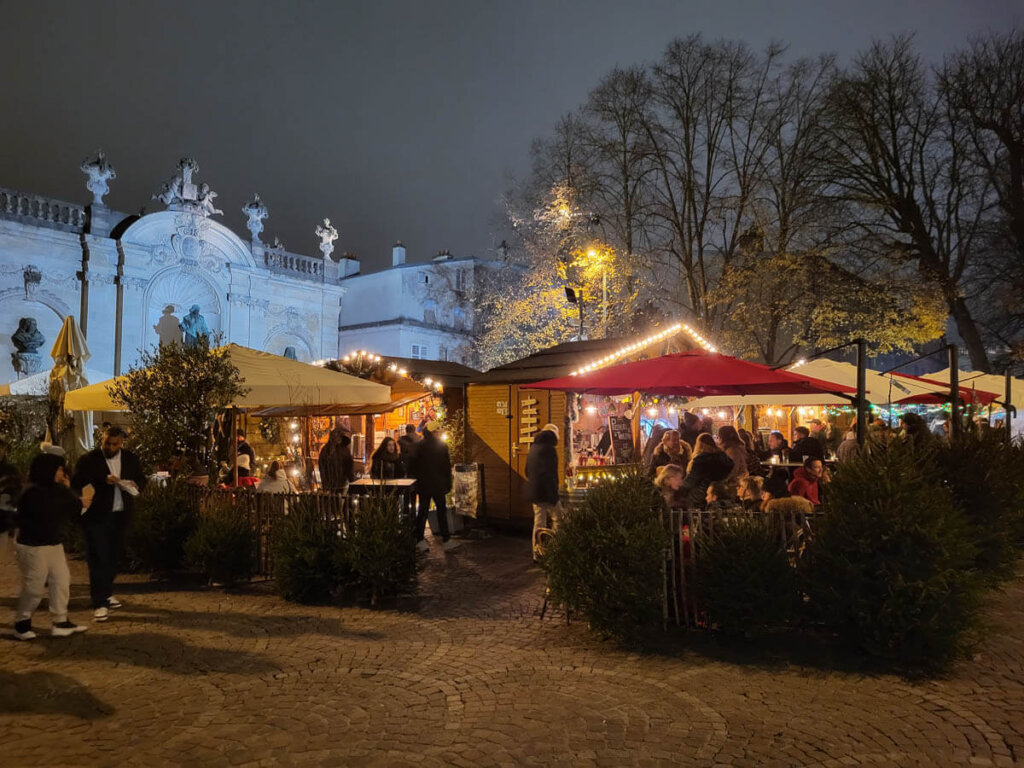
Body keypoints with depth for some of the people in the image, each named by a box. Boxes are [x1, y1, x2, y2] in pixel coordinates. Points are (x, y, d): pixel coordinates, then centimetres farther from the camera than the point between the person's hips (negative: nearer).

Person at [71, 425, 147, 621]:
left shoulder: (130, 458, 6)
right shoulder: (89, 459, -7)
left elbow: (142, 479, 16)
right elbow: (76, 484, -16)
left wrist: (135, 485, -7)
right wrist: (103, 480, -27)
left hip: (120, 516, 5)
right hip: (97, 516, -5)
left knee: (113, 558, 16)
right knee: (98, 560, -5)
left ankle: (107, 593, 34)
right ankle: (100, 604, -2)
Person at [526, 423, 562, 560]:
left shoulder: (533, 448, 15)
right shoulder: (549, 449, -12)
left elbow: (527, 472, 22)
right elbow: (550, 474, -18)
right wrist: (553, 494, -16)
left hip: (533, 493, 8)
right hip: (546, 492, -8)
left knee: (538, 522, 11)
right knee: (558, 520, 2)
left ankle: (537, 553, 12)